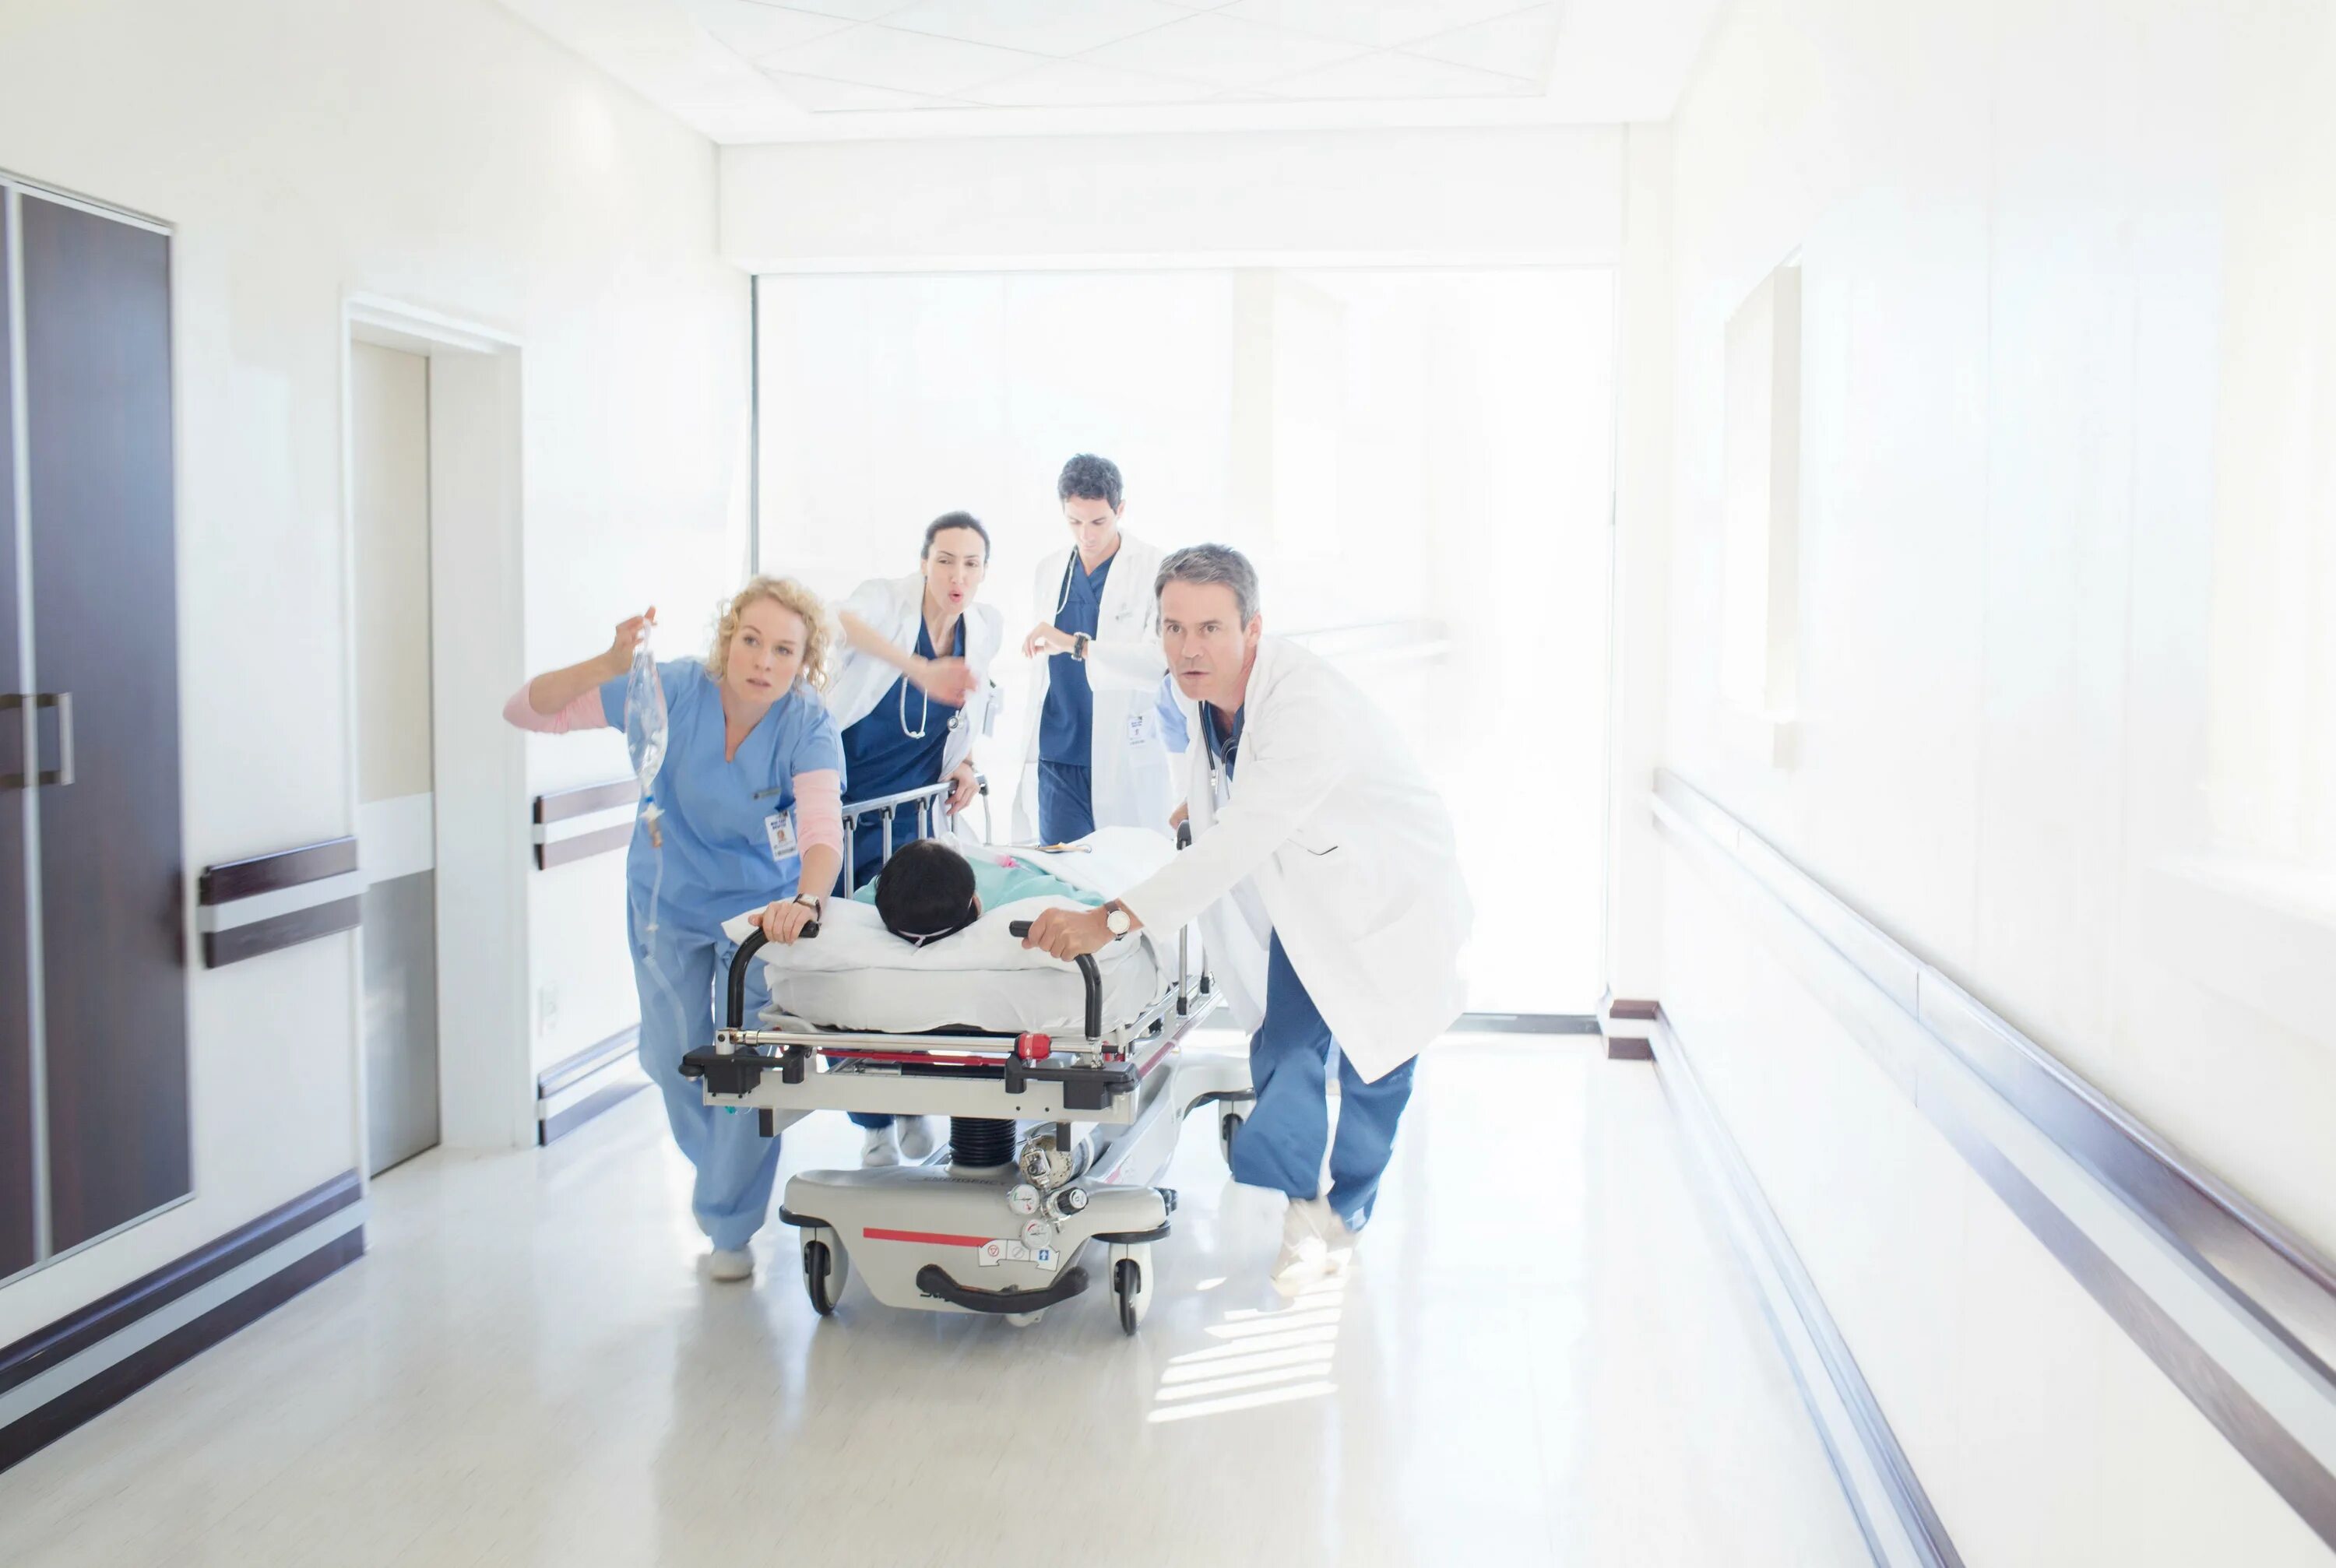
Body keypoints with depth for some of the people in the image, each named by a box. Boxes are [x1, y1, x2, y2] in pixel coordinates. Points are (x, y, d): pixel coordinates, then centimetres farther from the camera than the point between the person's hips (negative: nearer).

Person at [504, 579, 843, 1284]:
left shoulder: (808, 726, -26)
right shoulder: (676, 690, -25)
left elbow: (823, 831, -41)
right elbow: (527, 710, -26)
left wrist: (806, 898, -62)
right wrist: (610, 665, -44)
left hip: (761, 904, -1)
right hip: (668, 904, 2)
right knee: (674, 1059, 12)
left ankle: (730, 1225, 19)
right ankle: (716, 1166, 45)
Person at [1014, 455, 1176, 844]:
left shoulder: (1153, 570, -6)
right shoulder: (1049, 570, 11)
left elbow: (1163, 659, -19)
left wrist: (1077, 645, -29)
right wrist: (1029, 747, 14)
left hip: (1124, 763, -4)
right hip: (1057, 759, 4)